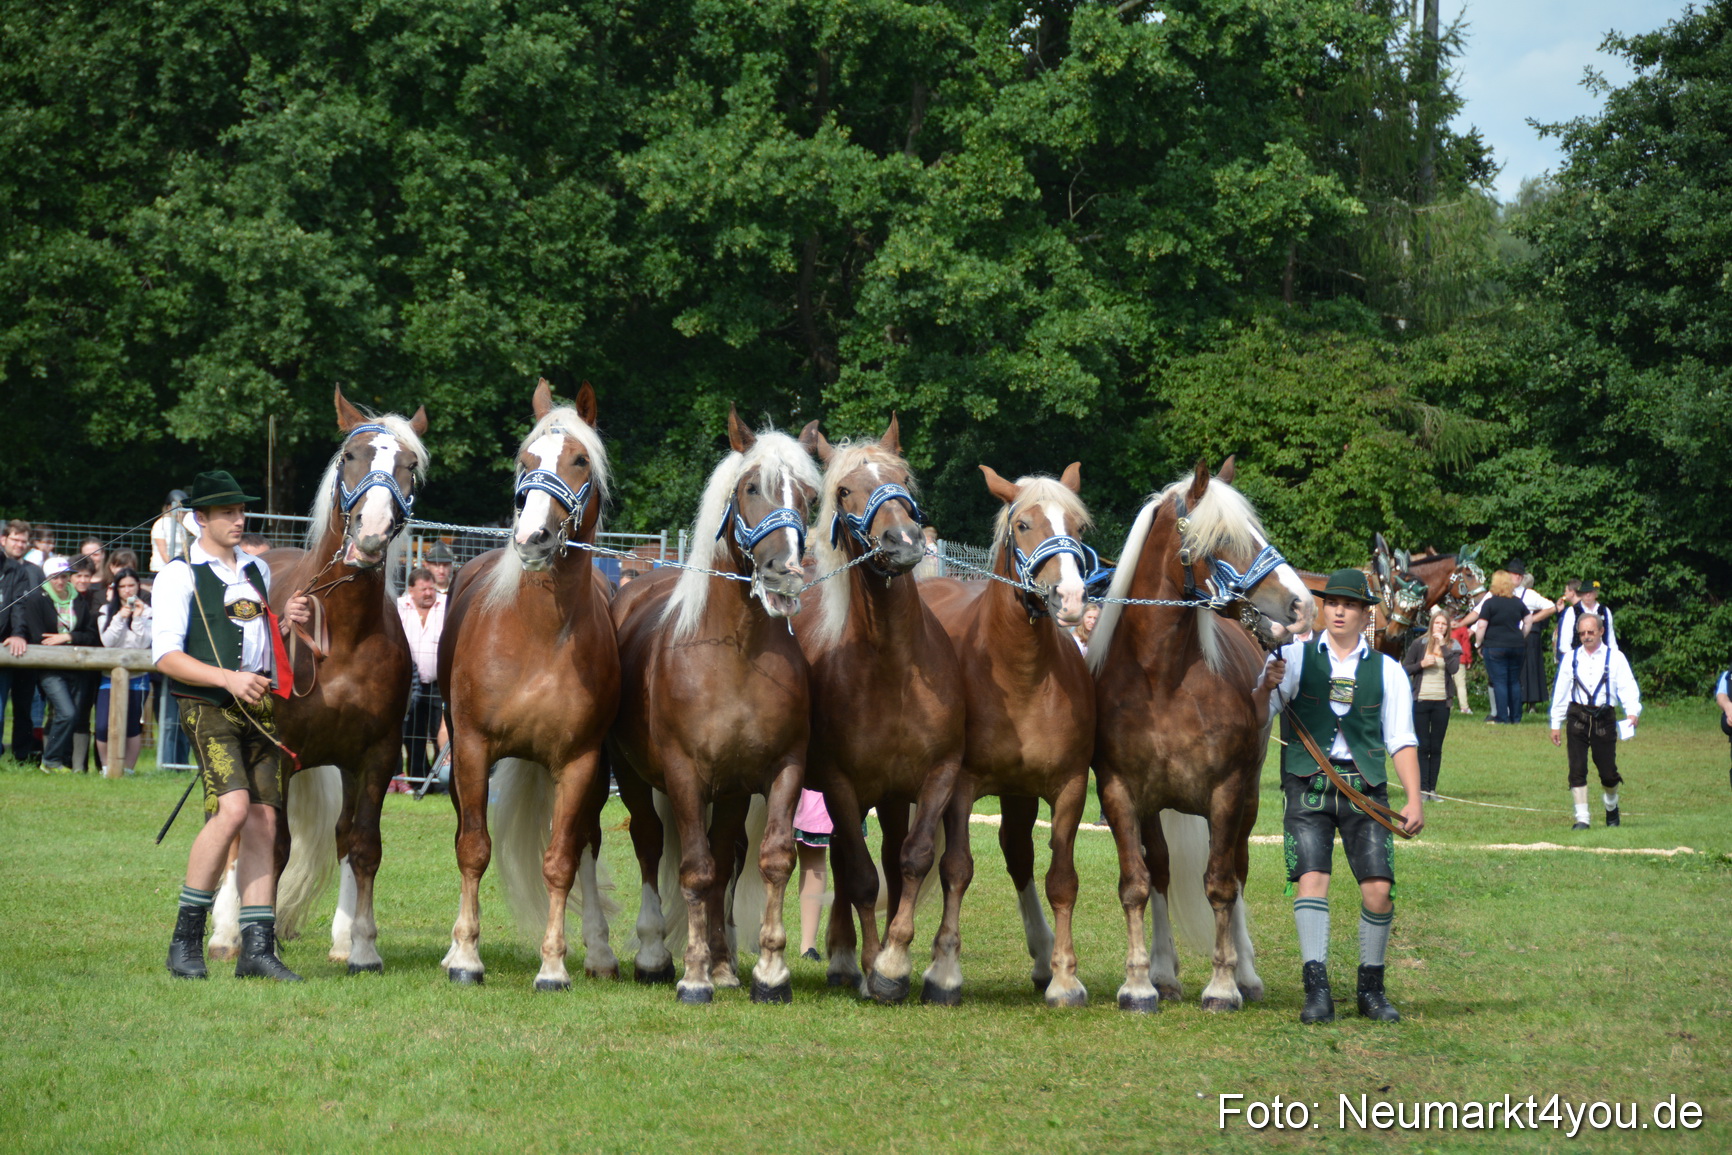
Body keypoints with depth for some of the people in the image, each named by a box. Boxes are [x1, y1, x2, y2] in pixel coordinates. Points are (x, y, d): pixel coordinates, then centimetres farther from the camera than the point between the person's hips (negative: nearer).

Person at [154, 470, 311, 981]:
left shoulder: (258, 571, 19)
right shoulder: (181, 575, -2)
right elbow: (165, 655, -11)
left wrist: (289, 619, 7)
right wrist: (228, 679, -21)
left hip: (261, 706, 6)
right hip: (209, 707, -6)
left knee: (264, 818, 0)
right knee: (233, 807, -22)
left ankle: (257, 947, 3)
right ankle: (186, 936, -11)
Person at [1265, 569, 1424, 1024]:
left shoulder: (1386, 670, 12)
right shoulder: (1294, 657, 8)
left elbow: (1401, 741, 10)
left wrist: (1414, 799, -1)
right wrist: (1267, 685, -23)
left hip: (1364, 786, 1)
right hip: (1308, 784, -1)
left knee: (1379, 887, -7)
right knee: (1311, 878, -15)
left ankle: (1371, 989, 9)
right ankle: (1317, 990, -16)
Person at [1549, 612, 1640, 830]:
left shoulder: (1615, 658, 3)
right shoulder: (1571, 658, 9)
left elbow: (1627, 687, -6)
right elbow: (1560, 691, 12)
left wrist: (1633, 713, -24)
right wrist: (1556, 724, 10)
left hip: (1604, 718, -1)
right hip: (1577, 717, 1)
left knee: (1608, 770, 4)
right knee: (1577, 770, -6)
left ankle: (1611, 807, 34)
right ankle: (1581, 818, -2)